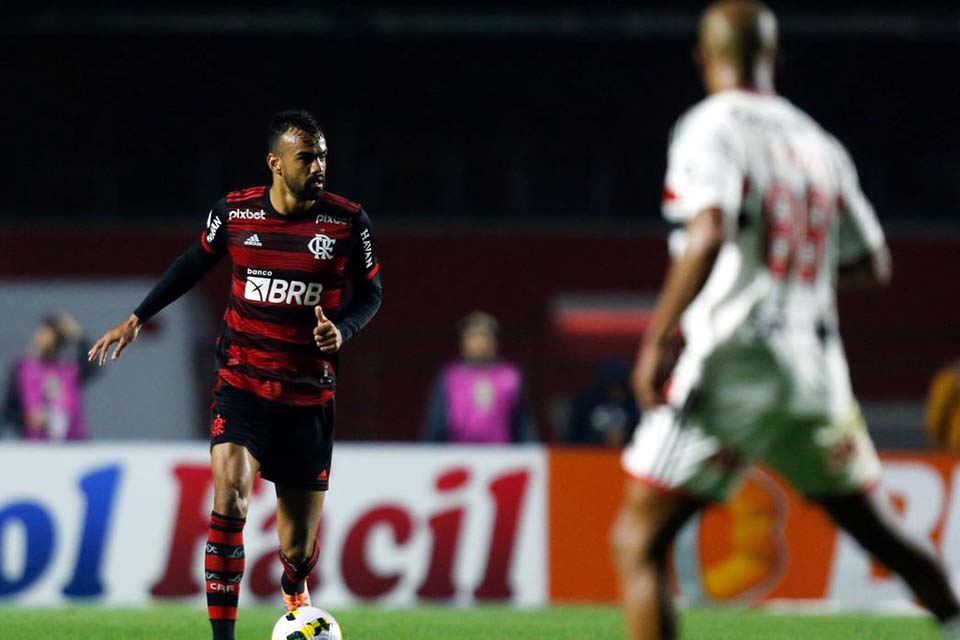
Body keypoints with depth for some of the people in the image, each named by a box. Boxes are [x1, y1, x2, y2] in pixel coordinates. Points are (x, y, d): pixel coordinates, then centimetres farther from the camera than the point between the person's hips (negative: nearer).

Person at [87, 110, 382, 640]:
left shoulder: (348, 222, -6)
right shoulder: (234, 213, -3)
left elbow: (370, 290, 7)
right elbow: (195, 262, 15)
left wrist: (342, 329, -14)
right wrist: (137, 319, 17)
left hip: (309, 395, 0)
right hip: (241, 383, 0)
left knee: (297, 547, 6)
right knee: (230, 499, -24)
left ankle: (294, 590, 44)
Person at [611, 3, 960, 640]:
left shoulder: (711, 128, -6)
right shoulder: (818, 143, 13)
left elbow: (709, 236, -22)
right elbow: (874, 265, 19)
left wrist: (656, 339, -19)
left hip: (732, 368, -6)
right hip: (817, 367, 6)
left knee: (639, 540, -4)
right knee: (876, 531, 22)